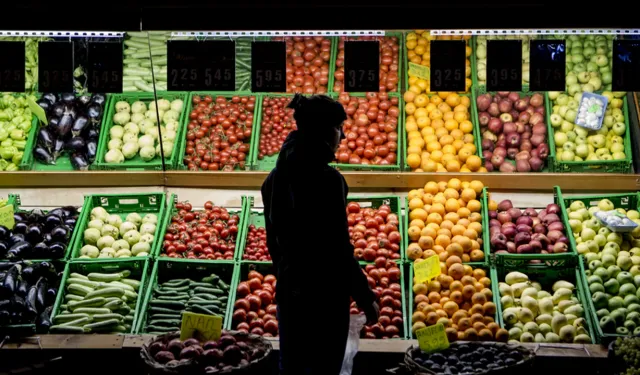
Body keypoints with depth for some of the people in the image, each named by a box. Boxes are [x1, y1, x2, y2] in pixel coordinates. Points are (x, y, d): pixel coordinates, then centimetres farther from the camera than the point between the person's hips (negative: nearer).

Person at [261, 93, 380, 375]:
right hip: (326, 294, -7)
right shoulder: (327, 180, -19)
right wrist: (366, 298, -9)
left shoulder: (276, 177, 4)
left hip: (288, 291, 7)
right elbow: (339, 249, -18)